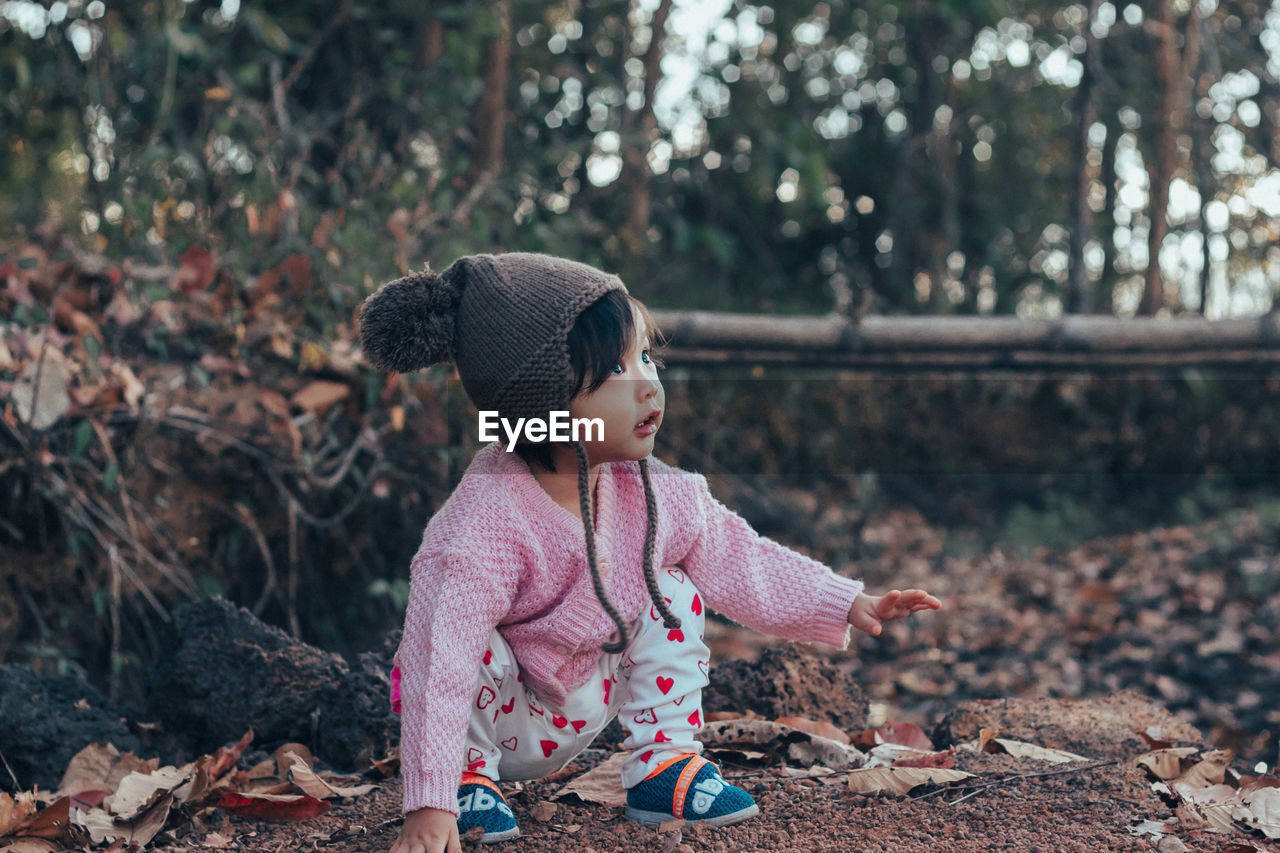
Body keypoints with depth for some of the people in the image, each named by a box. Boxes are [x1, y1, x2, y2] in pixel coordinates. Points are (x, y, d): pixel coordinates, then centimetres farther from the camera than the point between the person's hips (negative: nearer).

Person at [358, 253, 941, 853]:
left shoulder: (656, 495, -16)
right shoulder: (487, 521, -37)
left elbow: (737, 563, 0)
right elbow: (439, 660, -38)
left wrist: (847, 605, -5)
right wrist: (430, 805, -40)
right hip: (496, 711, -5)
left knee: (673, 594, -8)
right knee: (479, 649, -34)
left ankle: (664, 763, 3)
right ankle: (471, 773, -5)